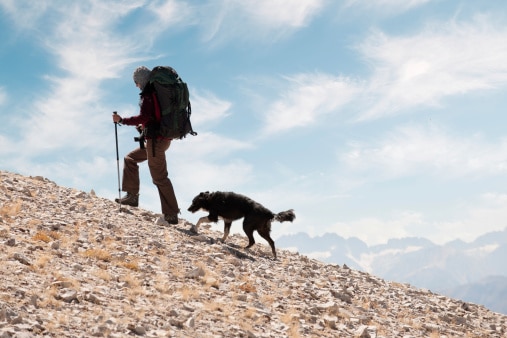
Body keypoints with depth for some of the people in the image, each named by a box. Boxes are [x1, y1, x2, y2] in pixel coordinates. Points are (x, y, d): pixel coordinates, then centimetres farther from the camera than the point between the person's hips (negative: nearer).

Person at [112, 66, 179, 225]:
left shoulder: (148, 95, -15)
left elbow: (144, 117, -26)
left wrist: (122, 120, -16)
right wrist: (145, 126, 24)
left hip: (156, 140, -10)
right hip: (164, 138, 10)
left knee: (159, 177, -5)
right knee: (130, 158, 22)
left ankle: (171, 215, -2)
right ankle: (132, 196, 22)